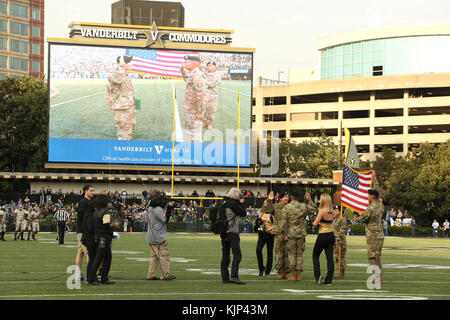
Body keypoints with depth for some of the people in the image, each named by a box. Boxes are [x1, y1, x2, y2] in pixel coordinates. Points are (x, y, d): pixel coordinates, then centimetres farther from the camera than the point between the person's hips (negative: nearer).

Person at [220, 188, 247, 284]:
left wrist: (240, 203, 18)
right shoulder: (233, 203, -12)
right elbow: (243, 213, -7)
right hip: (232, 233, -9)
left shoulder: (224, 203, 14)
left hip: (223, 233, 9)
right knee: (237, 255, -10)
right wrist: (241, 203, 6)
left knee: (225, 256, 10)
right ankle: (234, 276, -20)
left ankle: (225, 277, 11)